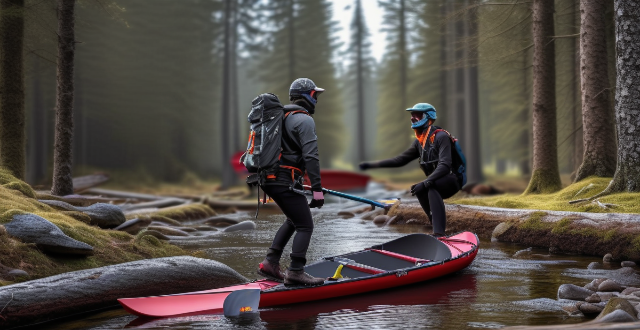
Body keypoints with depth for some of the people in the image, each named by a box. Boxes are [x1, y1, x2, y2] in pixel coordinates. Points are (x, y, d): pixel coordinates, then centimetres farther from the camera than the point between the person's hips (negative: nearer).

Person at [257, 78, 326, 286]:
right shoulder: (304, 120, -10)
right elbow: (310, 157, -18)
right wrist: (317, 189, -18)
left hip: (269, 178, 9)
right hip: (285, 181, -9)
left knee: (293, 220, 22)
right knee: (305, 226, -3)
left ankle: (270, 263, 18)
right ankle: (295, 272, -6)